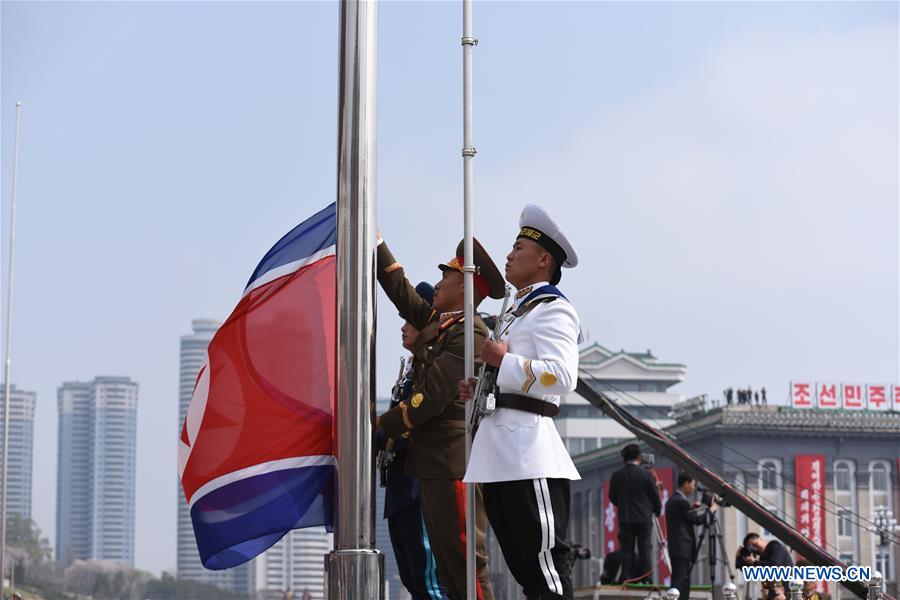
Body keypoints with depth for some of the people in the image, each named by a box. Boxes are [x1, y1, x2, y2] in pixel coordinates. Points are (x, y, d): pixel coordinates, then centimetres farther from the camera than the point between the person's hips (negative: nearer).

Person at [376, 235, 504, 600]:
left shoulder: (469, 333, -13)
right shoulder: (436, 320, 14)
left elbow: (432, 397, -17)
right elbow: (399, 288, 26)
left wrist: (385, 424, -6)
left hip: (453, 461, -10)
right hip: (432, 460, 10)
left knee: (466, 563, -10)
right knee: (448, 569, 10)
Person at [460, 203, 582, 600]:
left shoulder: (552, 310, -5)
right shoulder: (517, 312, 25)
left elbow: (561, 377, -21)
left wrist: (503, 360, -14)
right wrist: (479, 389, 15)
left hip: (527, 446, -10)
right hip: (499, 449, 10)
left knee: (545, 564, -10)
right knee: (523, 565, 11)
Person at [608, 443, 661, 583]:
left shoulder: (617, 475, -2)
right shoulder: (646, 475, -6)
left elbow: (612, 498, 7)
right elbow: (655, 497, 0)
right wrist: (657, 510, 20)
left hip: (625, 519, 1)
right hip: (644, 518, -1)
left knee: (626, 550, 4)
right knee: (644, 549, 4)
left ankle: (628, 579, 0)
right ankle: (645, 579, 1)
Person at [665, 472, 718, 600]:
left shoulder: (673, 500, 16)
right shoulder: (681, 501, -14)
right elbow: (697, 520, -11)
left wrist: (692, 508, 16)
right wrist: (712, 508, 1)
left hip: (676, 549, 10)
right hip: (683, 550, -10)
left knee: (684, 585, 10)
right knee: (680, 584, -12)